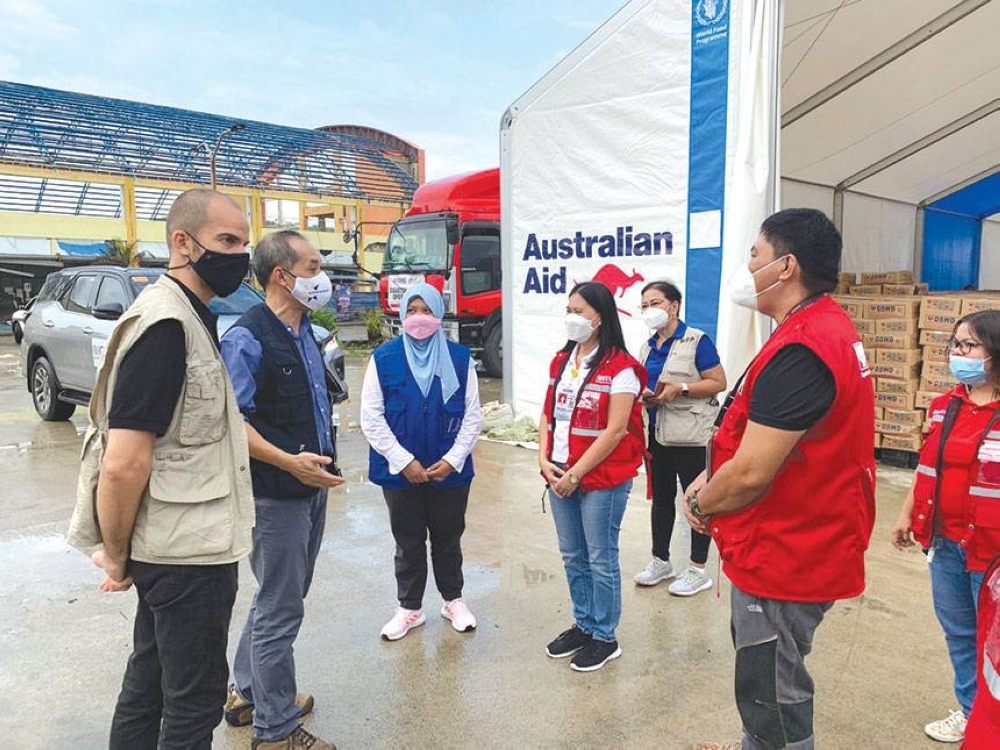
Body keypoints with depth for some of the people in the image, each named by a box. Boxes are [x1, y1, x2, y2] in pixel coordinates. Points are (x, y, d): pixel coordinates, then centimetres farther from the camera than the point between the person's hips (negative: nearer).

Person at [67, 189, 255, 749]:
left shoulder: (187, 317, 10)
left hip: (171, 547, 9)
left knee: (150, 682, 23)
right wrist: (116, 555, -11)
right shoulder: (166, 326, -22)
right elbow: (123, 464, -26)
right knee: (195, 700, 8)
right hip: (189, 552, -9)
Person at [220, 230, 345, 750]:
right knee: (280, 609, 3)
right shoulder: (247, 338, -18)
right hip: (276, 494, -9)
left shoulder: (304, 331, 9)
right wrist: (290, 462, -26)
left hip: (311, 487, 9)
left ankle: (247, 695, 40)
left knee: (284, 596, 21)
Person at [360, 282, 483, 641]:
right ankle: (410, 608, 31)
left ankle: (453, 600, 36)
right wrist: (403, 461, -12)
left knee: (448, 538, 15)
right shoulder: (384, 358, -6)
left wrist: (453, 459, -10)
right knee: (408, 542, 13)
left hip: (450, 470, 1)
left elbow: (472, 415, -1)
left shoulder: (460, 358, -3)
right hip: (400, 470, 0)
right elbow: (371, 417, -7)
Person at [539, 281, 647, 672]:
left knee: (600, 559, 6)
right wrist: (544, 460, -2)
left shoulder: (620, 368, -13)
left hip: (603, 480, -7)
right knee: (572, 556, 17)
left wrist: (576, 474, -15)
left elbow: (615, 431, -16)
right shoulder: (561, 361, 10)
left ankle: (604, 639, 23)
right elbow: (547, 414, 12)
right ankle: (583, 625, 35)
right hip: (560, 477, 7)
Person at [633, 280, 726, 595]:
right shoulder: (647, 347, 12)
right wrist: (643, 395, 0)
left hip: (691, 435, -7)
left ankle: (698, 570, 16)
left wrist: (680, 388, -23)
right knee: (661, 496, 16)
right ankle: (660, 561, 30)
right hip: (656, 433, 7)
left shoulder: (696, 341, -10)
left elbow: (719, 382, -13)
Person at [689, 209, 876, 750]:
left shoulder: (800, 350, -27)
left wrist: (700, 505, -8)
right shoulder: (827, 326, 8)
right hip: (797, 544, 10)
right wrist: (708, 480, 4)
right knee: (765, 679, 27)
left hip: (783, 557, -10)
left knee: (773, 693, 9)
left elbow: (751, 474, -27)